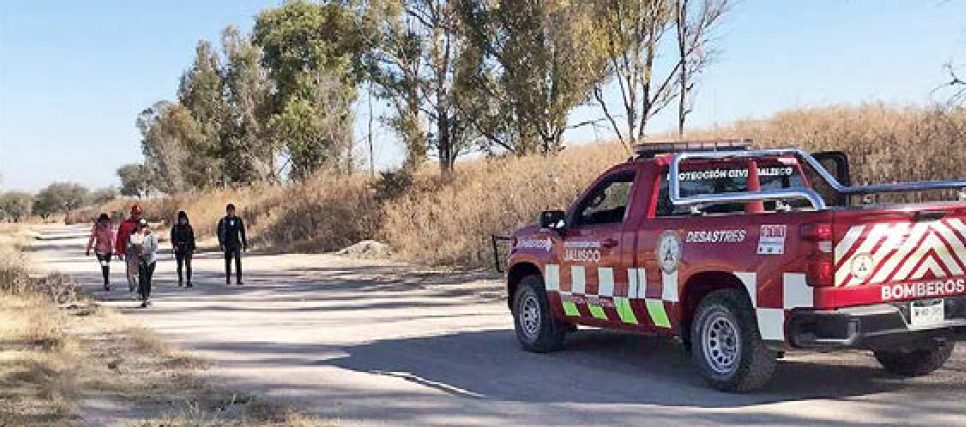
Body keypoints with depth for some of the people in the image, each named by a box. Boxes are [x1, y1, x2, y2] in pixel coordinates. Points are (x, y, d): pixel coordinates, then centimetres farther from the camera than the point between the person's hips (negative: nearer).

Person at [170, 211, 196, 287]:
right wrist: (174, 245, -13)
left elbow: (192, 238, 8)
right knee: (180, 265, 10)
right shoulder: (175, 227, 1)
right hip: (179, 249, 1)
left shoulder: (189, 227, 4)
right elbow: (172, 238, 1)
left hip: (188, 248, 0)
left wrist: (193, 248, 7)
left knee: (188, 265, -10)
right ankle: (180, 279, 28)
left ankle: (189, 281, -10)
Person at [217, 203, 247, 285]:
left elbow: (242, 233, 8)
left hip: (237, 244, 1)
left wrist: (245, 244, 5)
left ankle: (238, 280, -5)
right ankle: (228, 279, 12)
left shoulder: (239, 220, 4)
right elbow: (219, 233, -3)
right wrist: (221, 244, -13)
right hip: (227, 244, -1)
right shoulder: (223, 221, -1)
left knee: (238, 262, -6)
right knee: (228, 262, 3)